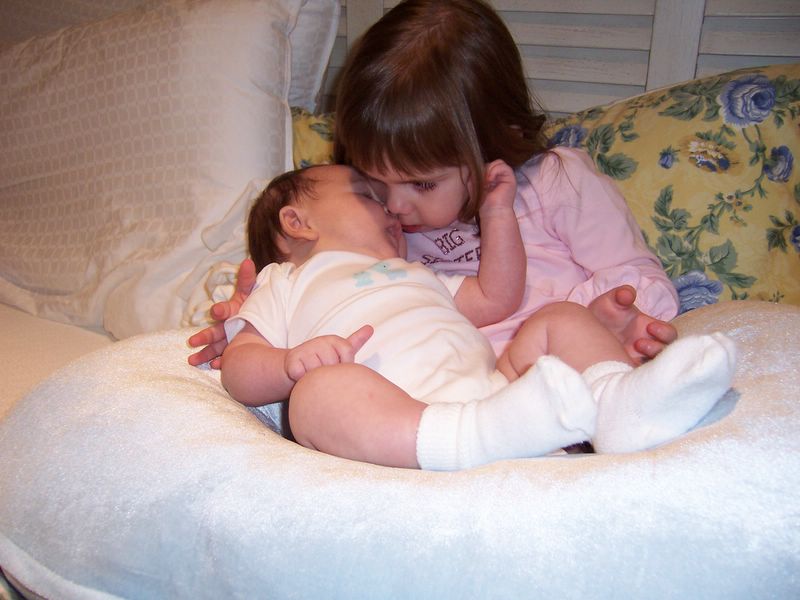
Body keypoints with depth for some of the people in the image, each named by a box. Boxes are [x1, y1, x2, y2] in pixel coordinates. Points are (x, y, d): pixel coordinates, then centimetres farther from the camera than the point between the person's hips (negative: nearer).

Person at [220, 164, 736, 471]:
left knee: (562, 320, 2)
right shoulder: (287, 283, 25)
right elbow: (238, 369, 12)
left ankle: (617, 399, -27)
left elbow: (495, 298, 39)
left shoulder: (416, 275, 42)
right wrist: (292, 362, -12)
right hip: (394, 419, -6)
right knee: (320, 390, -32)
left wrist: (497, 212, 35)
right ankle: (483, 436, -51)